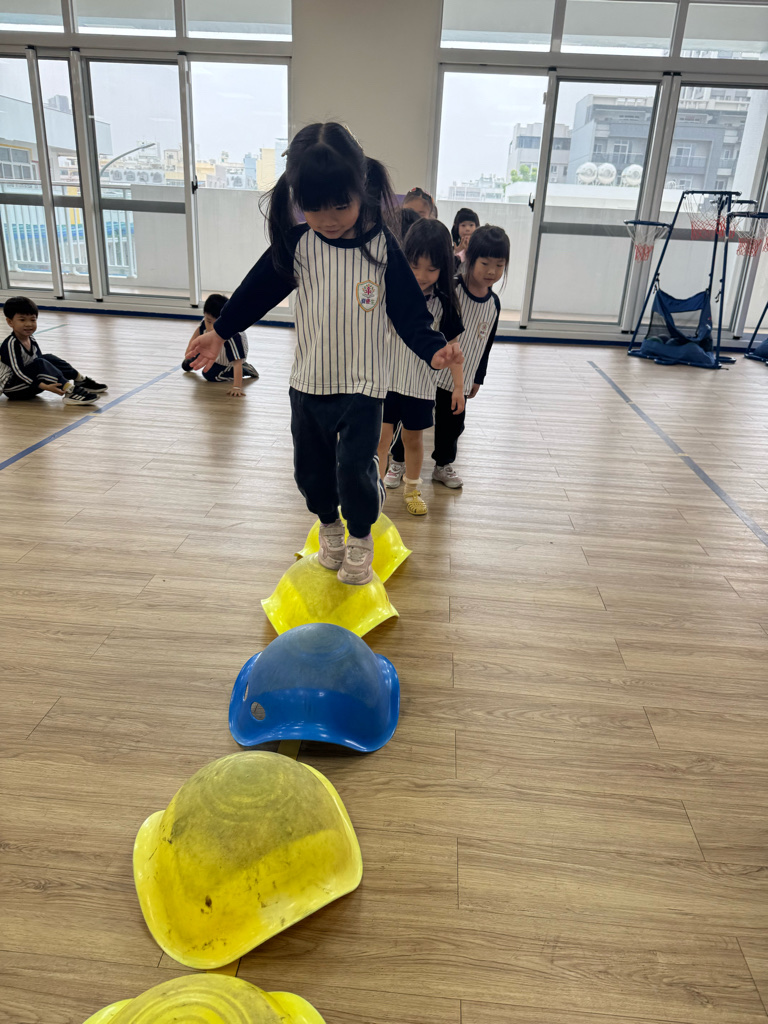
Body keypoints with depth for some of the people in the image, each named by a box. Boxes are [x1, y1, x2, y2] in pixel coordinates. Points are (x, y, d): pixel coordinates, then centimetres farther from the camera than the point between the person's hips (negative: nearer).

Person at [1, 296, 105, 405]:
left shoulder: (31, 339, 6)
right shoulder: (11, 344, -21)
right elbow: (18, 371, -28)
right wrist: (45, 387, -37)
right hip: (11, 388, -8)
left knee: (48, 358, -3)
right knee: (40, 364, -28)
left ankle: (81, 380, -8)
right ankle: (70, 391, -43)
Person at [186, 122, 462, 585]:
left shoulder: (382, 246, -8)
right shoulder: (296, 243, -1)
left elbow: (408, 309, -6)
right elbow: (258, 290, 8)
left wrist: (433, 348, -21)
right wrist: (219, 332, 8)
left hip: (362, 381, -3)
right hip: (309, 379, 4)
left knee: (354, 466, -8)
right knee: (311, 468, 13)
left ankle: (361, 538, 20)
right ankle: (330, 527, 40)